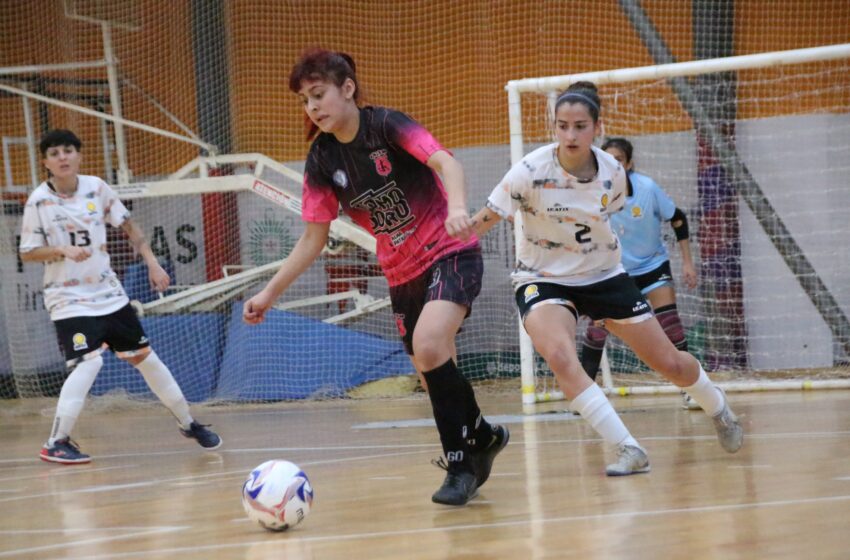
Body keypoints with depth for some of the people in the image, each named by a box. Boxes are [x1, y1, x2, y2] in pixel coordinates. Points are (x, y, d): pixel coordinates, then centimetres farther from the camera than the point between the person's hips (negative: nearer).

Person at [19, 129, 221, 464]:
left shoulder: (96, 188, -1)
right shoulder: (39, 201, -11)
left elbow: (128, 226, 9)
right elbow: (27, 254, -8)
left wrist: (152, 263, 1)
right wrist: (63, 251, -24)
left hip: (109, 294, 5)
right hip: (69, 299, -4)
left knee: (145, 357, 11)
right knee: (88, 362, -23)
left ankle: (188, 424, 27)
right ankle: (56, 443, -15)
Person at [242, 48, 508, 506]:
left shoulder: (385, 125, -16)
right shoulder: (322, 159, -1)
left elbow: (444, 162, -31)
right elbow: (314, 237, 4)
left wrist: (457, 208, -51)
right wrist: (270, 292, -2)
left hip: (450, 254, -6)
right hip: (402, 275, 6)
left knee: (428, 347, -27)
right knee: (434, 372, 8)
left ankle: (461, 463, -14)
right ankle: (482, 437, 36)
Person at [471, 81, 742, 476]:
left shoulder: (612, 173, -11)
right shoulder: (531, 171, -22)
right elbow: (487, 218, -19)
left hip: (603, 276, 3)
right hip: (542, 279, -3)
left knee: (670, 362, 7)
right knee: (560, 356, -34)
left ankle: (719, 410, 41)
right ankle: (629, 451, -29)